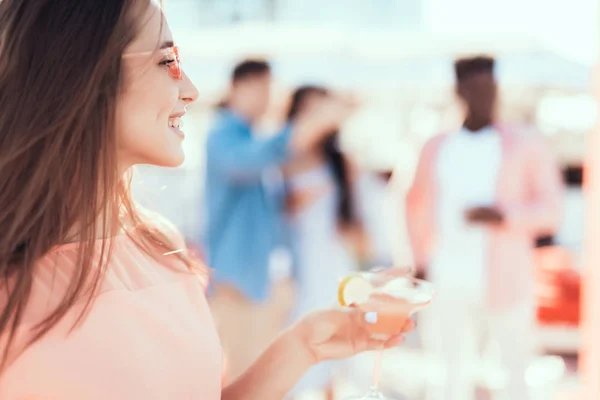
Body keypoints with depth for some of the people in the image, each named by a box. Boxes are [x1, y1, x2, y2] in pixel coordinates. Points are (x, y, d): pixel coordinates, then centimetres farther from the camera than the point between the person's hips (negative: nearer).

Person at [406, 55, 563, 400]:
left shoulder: (527, 145, 6)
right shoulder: (437, 148, 14)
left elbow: (551, 208, 1)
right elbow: (418, 206, 20)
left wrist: (505, 216, -16)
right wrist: (423, 260, 9)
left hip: (505, 284, -2)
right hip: (448, 285, 2)